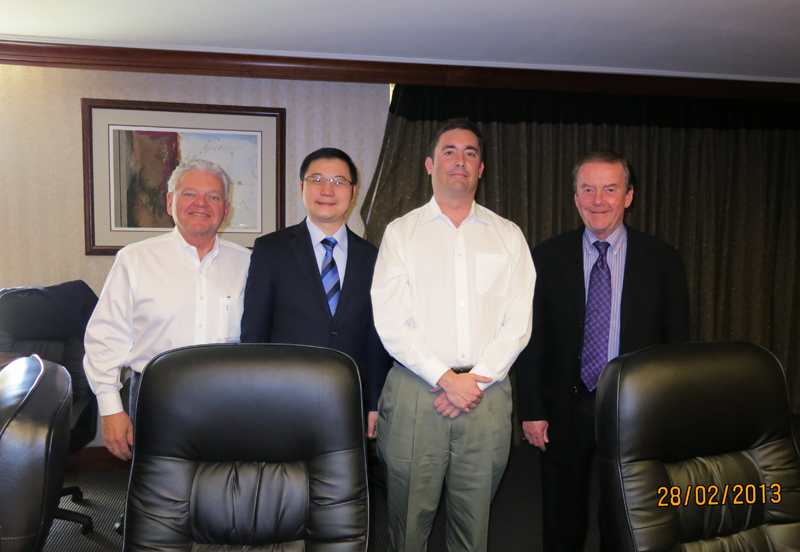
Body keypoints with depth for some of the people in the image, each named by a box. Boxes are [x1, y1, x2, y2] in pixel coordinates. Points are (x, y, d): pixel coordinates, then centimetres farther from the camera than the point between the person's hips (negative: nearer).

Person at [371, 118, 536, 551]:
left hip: (487, 393, 2)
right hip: (416, 390, -1)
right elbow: (390, 321, -4)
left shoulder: (508, 236, 11)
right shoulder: (401, 232, 5)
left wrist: (477, 379, -8)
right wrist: (446, 379, -11)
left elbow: (518, 322, 4)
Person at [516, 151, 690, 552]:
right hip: (564, 410, 0)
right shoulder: (547, 257, -3)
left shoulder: (662, 260, -4)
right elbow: (531, 338, -2)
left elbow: (676, 346, -1)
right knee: (562, 519, 18)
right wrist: (532, 410, -6)